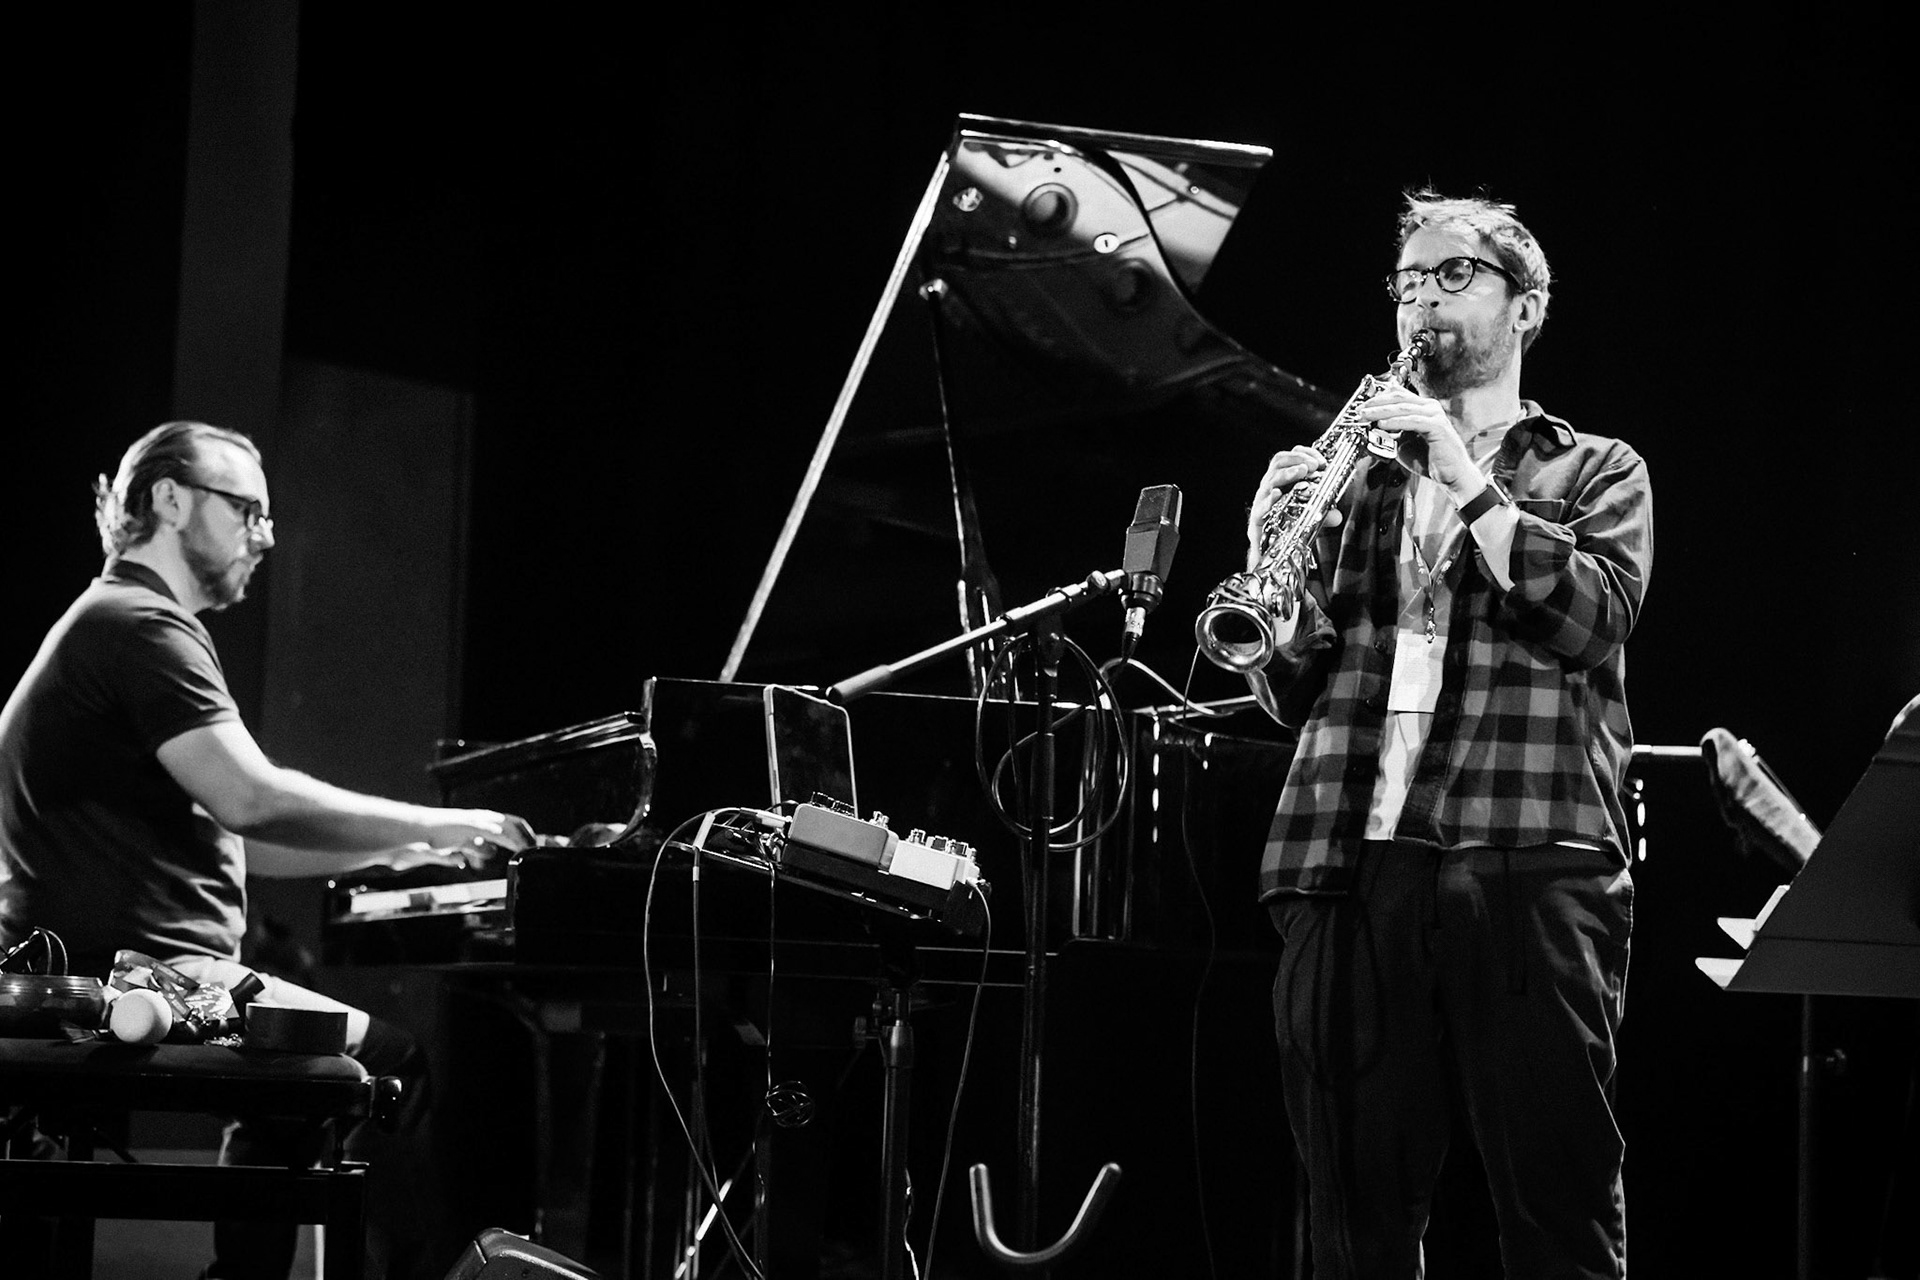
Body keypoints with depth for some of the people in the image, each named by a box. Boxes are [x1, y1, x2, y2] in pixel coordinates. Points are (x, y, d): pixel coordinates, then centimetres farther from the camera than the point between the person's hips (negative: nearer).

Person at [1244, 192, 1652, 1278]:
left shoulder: (1594, 472, 14)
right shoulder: (1363, 482, 21)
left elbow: (1594, 613, -5)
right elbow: (1291, 695, 16)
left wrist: (1468, 480, -10)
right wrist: (1272, 559, -1)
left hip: (1528, 868, -3)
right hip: (1349, 870, 3)